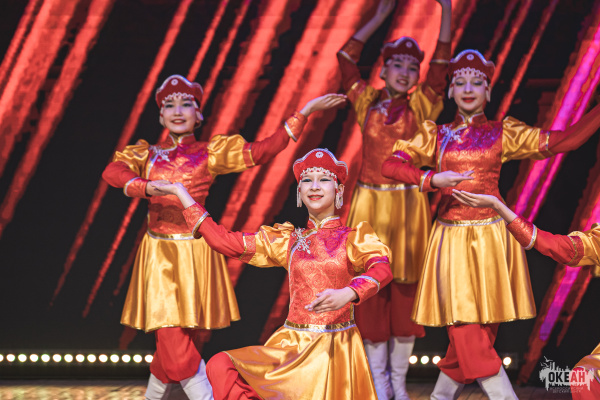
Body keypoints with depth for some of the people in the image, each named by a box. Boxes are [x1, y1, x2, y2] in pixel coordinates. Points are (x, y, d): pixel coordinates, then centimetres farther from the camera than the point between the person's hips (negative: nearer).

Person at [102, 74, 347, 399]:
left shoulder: (211, 153, 4)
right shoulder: (147, 154, 8)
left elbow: (262, 150, -6)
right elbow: (112, 172, -10)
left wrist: (304, 112, -12)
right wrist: (148, 187, -28)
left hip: (194, 253, -1)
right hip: (158, 254, 1)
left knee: (171, 339, 1)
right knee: (171, 340, -3)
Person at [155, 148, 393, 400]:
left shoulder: (353, 238, 4)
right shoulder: (288, 241, 13)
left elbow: (382, 269, -16)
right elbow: (224, 240, 11)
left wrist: (348, 294, -37)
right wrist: (180, 191, 12)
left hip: (335, 347, -2)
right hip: (292, 344, 2)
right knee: (220, 366, -19)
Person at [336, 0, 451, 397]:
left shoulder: (420, 105, 5)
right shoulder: (367, 102, 7)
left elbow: (442, 62, -4)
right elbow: (346, 57, 5)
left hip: (408, 205, 0)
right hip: (370, 204, 0)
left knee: (405, 291, 3)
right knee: (371, 289, 2)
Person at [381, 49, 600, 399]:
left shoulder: (503, 133, 7)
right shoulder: (436, 135, 8)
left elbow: (564, 141, 2)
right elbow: (391, 165, -2)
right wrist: (433, 179, -15)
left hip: (493, 238, 1)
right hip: (453, 240, 0)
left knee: (481, 331, 3)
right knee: (467, 334, -8)